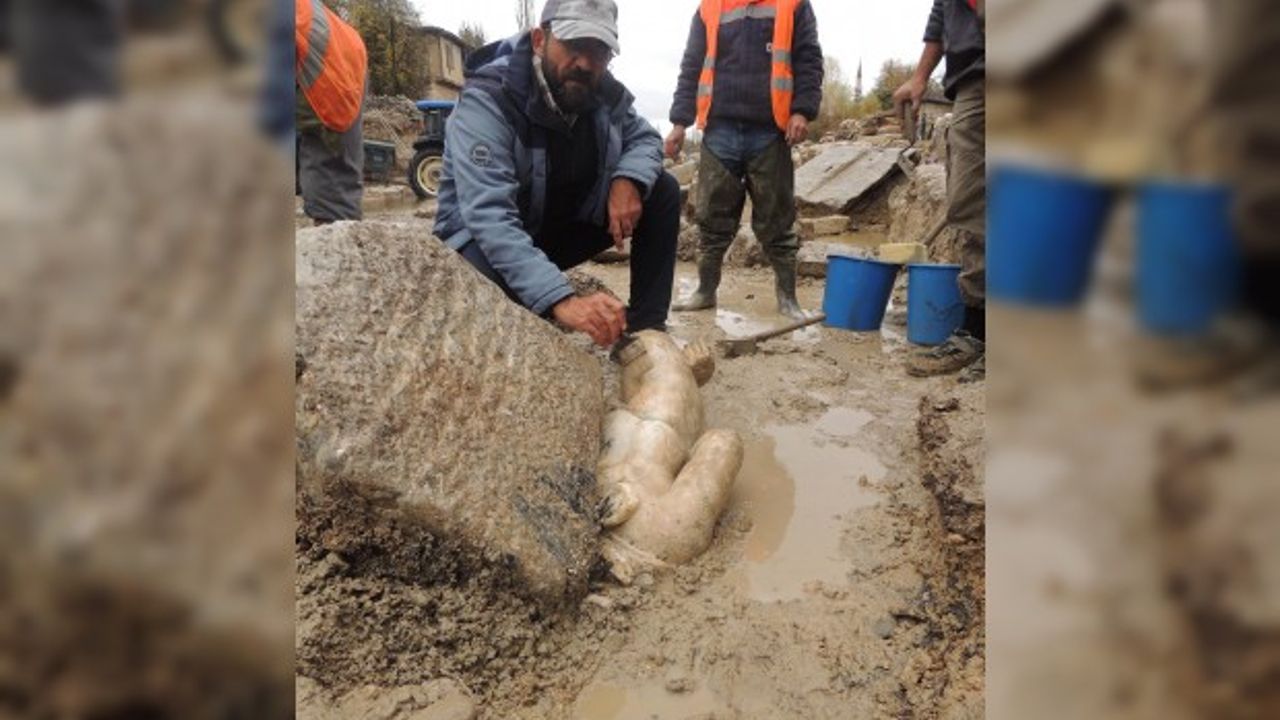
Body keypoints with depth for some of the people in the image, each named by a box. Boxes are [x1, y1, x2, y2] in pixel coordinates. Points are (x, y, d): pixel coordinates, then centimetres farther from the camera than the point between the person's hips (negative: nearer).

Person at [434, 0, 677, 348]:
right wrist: (561, 301, -53)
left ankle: (644, 330, -10)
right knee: (497, 275, -42)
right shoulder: (486, 101, -29)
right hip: (485, 239, -6)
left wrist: (628, 179, -22)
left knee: (662, 190, -8)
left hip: (565, 226, 7)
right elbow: (489, 217, -40)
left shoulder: (604, 93, -10)